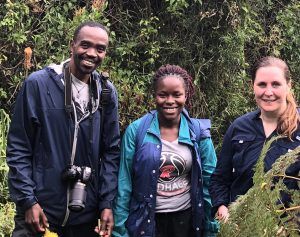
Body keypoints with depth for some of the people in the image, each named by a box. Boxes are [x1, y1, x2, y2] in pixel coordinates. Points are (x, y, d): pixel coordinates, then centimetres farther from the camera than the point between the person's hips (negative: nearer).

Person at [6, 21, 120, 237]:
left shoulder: (107, 92, 4)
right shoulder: (38, 84, -7)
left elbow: (111, 150, 5)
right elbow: (18, 148, -6)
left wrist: (107, 203, -2)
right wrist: (27, 201, -11)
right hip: (39, 212, -3)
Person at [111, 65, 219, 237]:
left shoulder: (199, 132, -4)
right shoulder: (136, 131, -9)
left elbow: (209, 181, -1)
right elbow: (124, 183, -6)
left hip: (187, 220, 2)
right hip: (146, 221, -1)